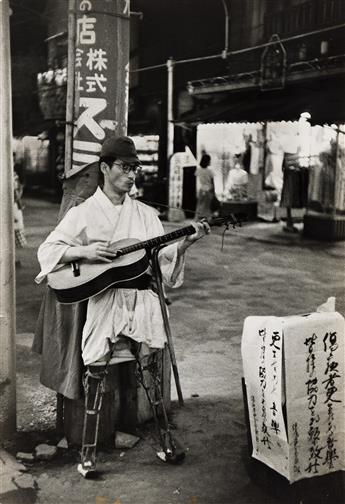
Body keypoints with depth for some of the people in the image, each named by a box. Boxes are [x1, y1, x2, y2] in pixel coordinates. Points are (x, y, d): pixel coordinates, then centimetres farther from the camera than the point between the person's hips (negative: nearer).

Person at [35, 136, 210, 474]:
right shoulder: (83, 213, 8)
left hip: (141, 296, 3)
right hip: (101, 296, -2)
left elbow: (162, 256, 11)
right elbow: (47, 250, 5)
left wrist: (185, 243, -6)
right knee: (97, 368, -12)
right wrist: (83, 251, -10)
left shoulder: (146, 214, 17)